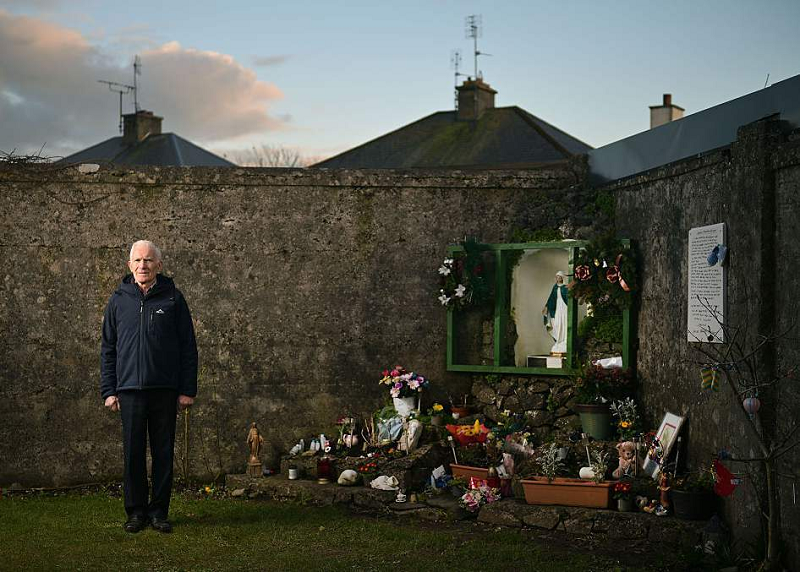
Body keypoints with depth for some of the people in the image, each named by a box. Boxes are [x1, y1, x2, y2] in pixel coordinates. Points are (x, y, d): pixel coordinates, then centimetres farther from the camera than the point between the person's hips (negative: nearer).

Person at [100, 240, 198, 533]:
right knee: (133, 454, 3)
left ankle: (159, 511, 13)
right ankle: (136, 511, 13)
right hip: (130, 389, 1)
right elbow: (107, 349, 11)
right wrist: (108, 391, 4)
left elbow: (188, 347, 4)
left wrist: (188, 389, -1)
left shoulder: (173, 298, 4)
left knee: (163, 454, 4)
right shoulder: (118, 301, 9)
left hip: (165, 389, -1)